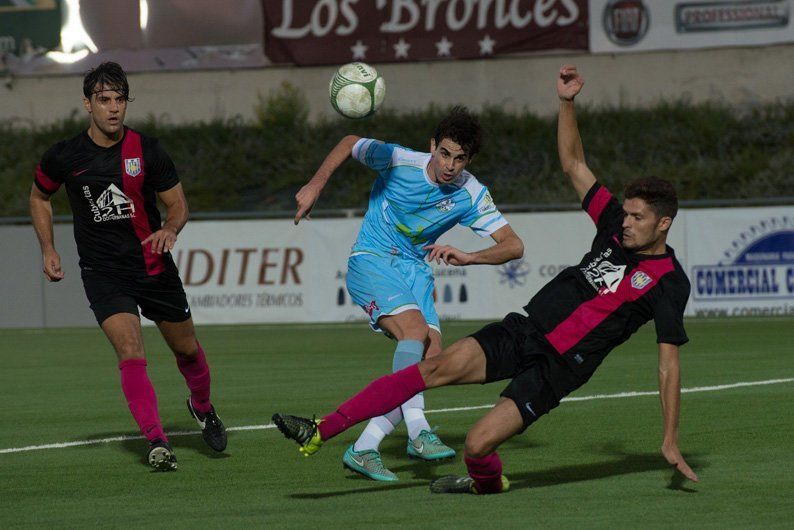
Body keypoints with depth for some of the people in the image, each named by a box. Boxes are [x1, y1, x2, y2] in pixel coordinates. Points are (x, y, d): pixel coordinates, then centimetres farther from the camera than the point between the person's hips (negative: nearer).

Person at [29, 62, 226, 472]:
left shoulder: (146, 150, -7)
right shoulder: (64, 157, -6)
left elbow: (177, 203, 1)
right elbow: (39, 196, 14)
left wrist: (170, 229, -21)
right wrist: (48, 250, 7)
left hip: (154, 265, 2)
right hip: (102, 273, -2)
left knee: (186, 349, 13)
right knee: (131, 353, -20)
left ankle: (202, 407, 44)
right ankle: (157, 442, -17)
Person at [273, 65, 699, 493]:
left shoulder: (669, 283, -9)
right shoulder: (615, 225, 7)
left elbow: (668, 365, -8)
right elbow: (573, 164, 14)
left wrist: (670, 442, -11)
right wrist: (566, 103, 1)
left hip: (557, 368, -6)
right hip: (523, 330, 6)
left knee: (478, 445, -18)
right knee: (436, 368, -14)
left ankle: (487, 483, 20)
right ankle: (321, 432, -18)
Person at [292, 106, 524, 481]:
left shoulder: (471, 194, -8)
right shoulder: (398, 160, -15)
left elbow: (513, 246, -11)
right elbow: (349, 144, 4)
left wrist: (468, 258, -27)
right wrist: (315, 185, -4)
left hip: (415, 269, 5)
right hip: (371, 262, -5)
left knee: (431, 356, -13)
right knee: (415, 328, -30)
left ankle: (363, 450, -11)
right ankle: (417, 429, -41)